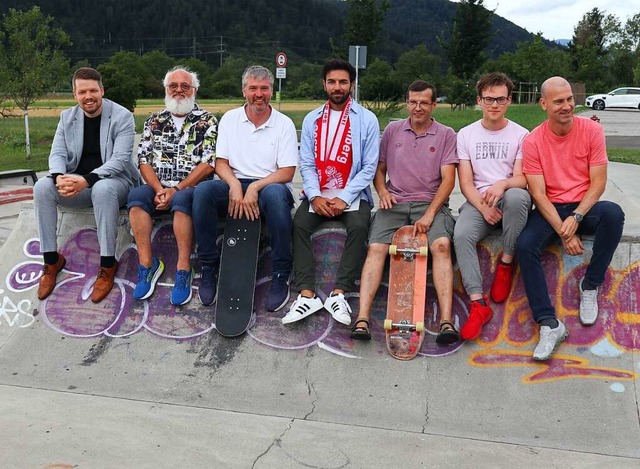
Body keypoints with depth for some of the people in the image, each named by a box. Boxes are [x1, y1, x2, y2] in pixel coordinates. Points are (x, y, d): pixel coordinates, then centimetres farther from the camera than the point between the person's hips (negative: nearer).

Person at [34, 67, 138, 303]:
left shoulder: (122, 116, -8)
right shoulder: (67, 117, 7)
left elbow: (120, 159, -18)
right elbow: (57, 153, 3)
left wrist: (87, 180, -32)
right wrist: (59, 177, -22)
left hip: (113, 180, -4)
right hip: (77, 183, 5)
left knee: (102, 189, -39)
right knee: (42, 187, -22)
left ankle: (108, 264, -27)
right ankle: (51, 258, -10)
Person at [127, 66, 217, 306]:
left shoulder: (207, 121, 5)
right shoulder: (154, 121, 17)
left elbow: (208, 164, -5)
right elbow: (144, 161, 9)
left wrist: (176, 190, -13)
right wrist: (159, 189, -10)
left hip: (191, 188, -3)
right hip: (158, 187, 3)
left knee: (181, 199, -36)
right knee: (137, 195, -28)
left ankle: (183, 270, -30)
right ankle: (147, 264, -23)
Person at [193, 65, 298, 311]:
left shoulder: (284, 124, 3)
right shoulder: (230, 119, 11)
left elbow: (287, 172, -4)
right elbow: (220, 163, 6)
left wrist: (255, 187, -19)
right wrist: (234, 185, -16)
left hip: (269, 186, -2)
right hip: (235, 186, 2)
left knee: (275, 193, -38)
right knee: (203, 190, -28)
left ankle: (280, 276, -27)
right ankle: (209, 267, -16)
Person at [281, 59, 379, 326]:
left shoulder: (367, 120, 3)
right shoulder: (312, 120, 12)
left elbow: (369, 167, -4)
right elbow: (306, 164, 4)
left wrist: (344, 199, -15)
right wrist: (315, 196, -13)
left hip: (353, 195, -2)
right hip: (318, 194, 2)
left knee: (359, 226, -31)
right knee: (299, 223, -25)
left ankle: (338, 294, -25)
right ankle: (307, 295, -25)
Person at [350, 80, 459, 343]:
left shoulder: (446, 135, 10)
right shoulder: (392, 130, 17)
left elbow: (448, 179, 1)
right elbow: (379, 169, 21)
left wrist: (430, 214, -12)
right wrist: (383, 193, -2)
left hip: (431, 203, -1)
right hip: (394, 202, 2)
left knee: (441, 245, -30)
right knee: (376, 248, -24)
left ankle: (446, 322, -35)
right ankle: (362, 319, -31)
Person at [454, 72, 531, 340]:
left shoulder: (520, 135, 7)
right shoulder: (466, 135, 10)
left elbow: (522, 178, -2)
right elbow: (465, 182, 2)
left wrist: (503, 184, -26)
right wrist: (483, 207, -17)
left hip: (510, 198, -1)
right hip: (477, 200, 1)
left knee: (516, 196, -39)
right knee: (461, 235, -31)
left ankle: (506, 262, -18)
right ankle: (478, 304, -31)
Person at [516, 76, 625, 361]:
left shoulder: (592, 130, -5)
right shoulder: (533, 141, -7)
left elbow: (598, 183, -6)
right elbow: (538, 194, -10)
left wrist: (575, 218, -21)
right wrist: (563, 232, -20)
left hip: (584, 206, 0)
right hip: (550, 209, 0)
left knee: (613, 213, -33)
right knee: (524, 245, -28)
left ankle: (590, 286, -13)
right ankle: (549, 324, -26)